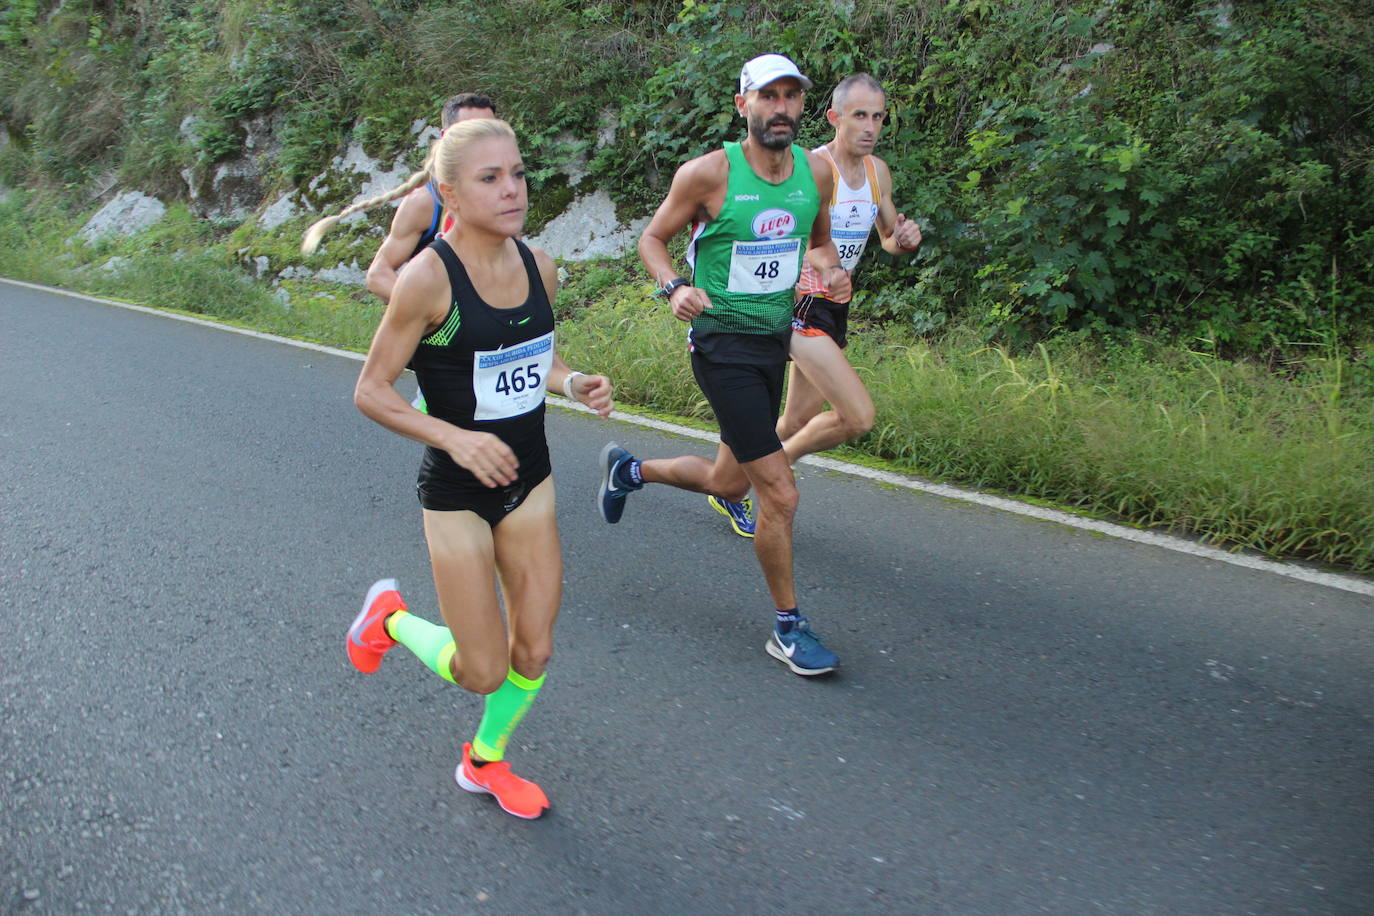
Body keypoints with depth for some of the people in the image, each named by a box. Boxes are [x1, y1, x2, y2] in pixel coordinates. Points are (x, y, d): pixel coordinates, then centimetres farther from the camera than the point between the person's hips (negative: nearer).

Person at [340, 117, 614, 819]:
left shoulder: (537, 265, -3)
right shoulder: (428, 277, -21)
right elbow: (370, 392, -15)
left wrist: (574, 383, -7)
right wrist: (455, 438, -28)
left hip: (528, 480, 6)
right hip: (457, 493, -5)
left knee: (534, 651, 12)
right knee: (483, 672, 4)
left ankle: (485, 760, 40)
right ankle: (389, 616, 34)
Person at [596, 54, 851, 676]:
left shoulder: (816, 171, 3)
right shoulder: (709, 173, -12)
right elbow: (652, 238, -1)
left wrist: (831, 269, -3)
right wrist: (674, 289, -21)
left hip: (776, 340, 7)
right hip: (723, 345, -7)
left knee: (730, 484, 19)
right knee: (780, 495, -10)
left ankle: (629, 470, 46)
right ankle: (788, 628, 9)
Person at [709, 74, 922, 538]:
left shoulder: (878, 171, 7)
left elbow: (889, 240, 19)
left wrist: (905, 238, -4)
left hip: (836, 308, 8)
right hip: (801, 304, -8)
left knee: (797, 422, 15)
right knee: (858, 416, -18)